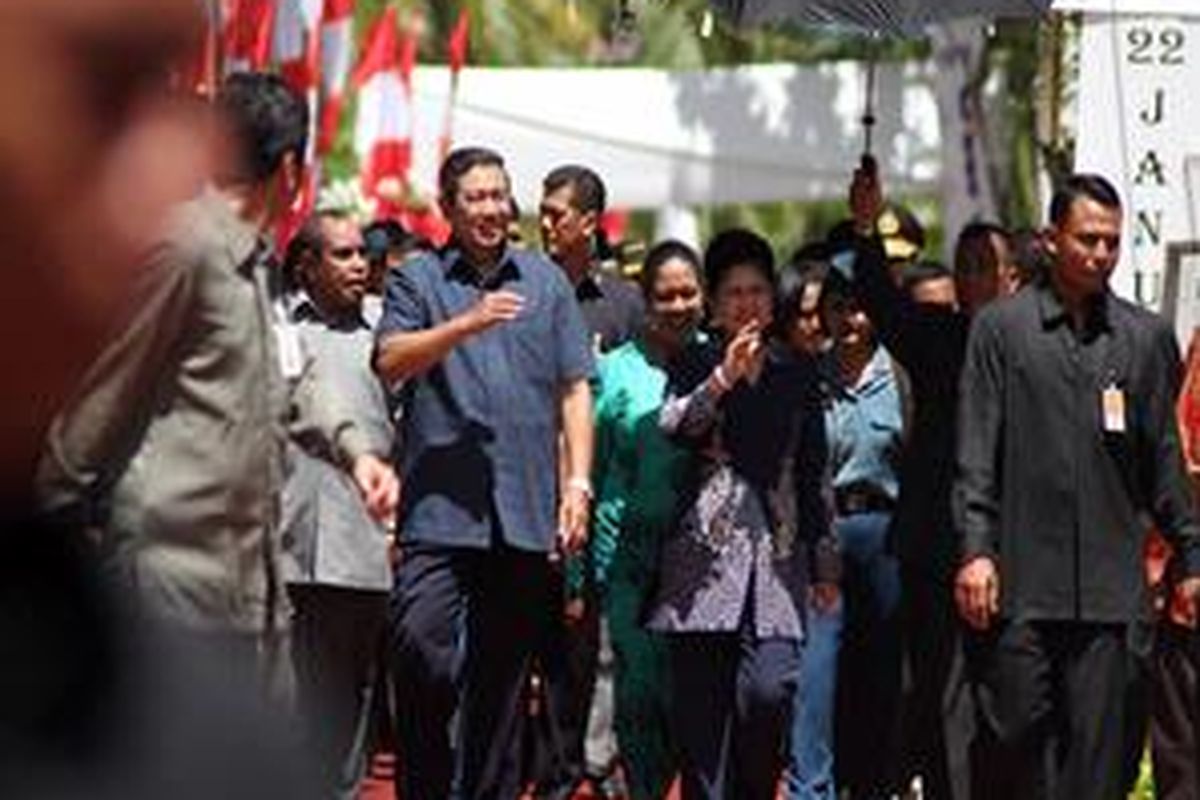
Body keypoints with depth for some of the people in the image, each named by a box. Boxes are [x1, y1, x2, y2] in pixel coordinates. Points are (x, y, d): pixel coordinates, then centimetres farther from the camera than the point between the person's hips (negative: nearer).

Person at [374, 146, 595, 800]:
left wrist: (577, 483, 4)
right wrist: (467, 324, -21)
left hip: (525, 517, 3)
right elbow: (390, 360, -8)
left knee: (501, 676, 6)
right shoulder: (418, 280, 7)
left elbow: (574, 389, 14)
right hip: (439, 508, -3)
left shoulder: (546, 281, 16)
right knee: (424, 653, -16)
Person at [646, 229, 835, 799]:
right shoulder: (695, 366, 8)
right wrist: (722, 380, -22)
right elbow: (670, 425, -12)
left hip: (777, 551, 1)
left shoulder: (796, 377, 16)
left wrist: (824, 565, 17)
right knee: (700, 704, -3)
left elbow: (813, 476, 19)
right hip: (705, 549, -1)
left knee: (769, 689, -15)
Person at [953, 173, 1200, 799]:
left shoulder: (1147, 337, 10)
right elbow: (976, 455, 1)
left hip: (1108, 579, 1)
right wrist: (975, 550, -8)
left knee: (1097, 742, -2)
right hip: (1022, 576, -1)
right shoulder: (1001, 328, 5)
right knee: (1024, 731, 0)